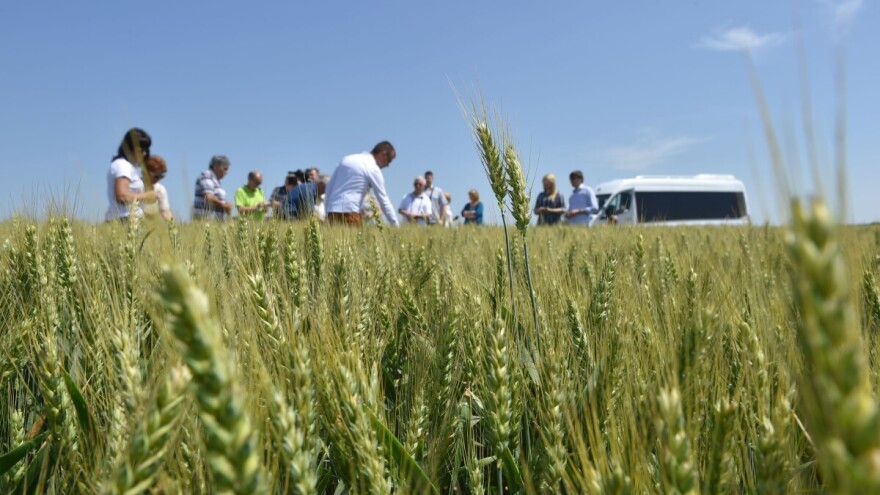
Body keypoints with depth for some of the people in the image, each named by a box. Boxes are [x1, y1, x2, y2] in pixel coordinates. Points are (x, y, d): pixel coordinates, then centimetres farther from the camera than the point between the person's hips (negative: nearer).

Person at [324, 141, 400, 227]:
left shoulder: (347, 159, 16)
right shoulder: (373, 168, -2)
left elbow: (330, 186, 16)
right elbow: (383, 200, -2)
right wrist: (396, 225, 4)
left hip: (332, 212, 7)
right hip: (349, 212, -7)